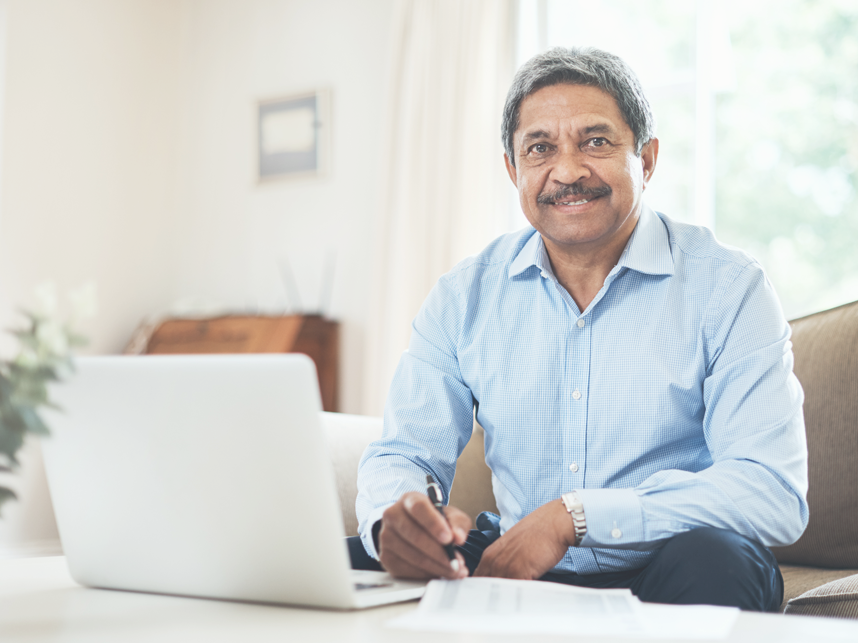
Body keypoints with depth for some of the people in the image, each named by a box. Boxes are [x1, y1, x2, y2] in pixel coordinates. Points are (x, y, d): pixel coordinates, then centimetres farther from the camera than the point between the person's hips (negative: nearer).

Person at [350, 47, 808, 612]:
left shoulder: (728, 288, -7)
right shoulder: (466, 295, 5)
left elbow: (775, 493, -16)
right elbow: (403, 453, 3)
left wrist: (576, 516, -25)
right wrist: (396, 518, -24)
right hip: (508, 569, 4)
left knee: (709, 557, -36)